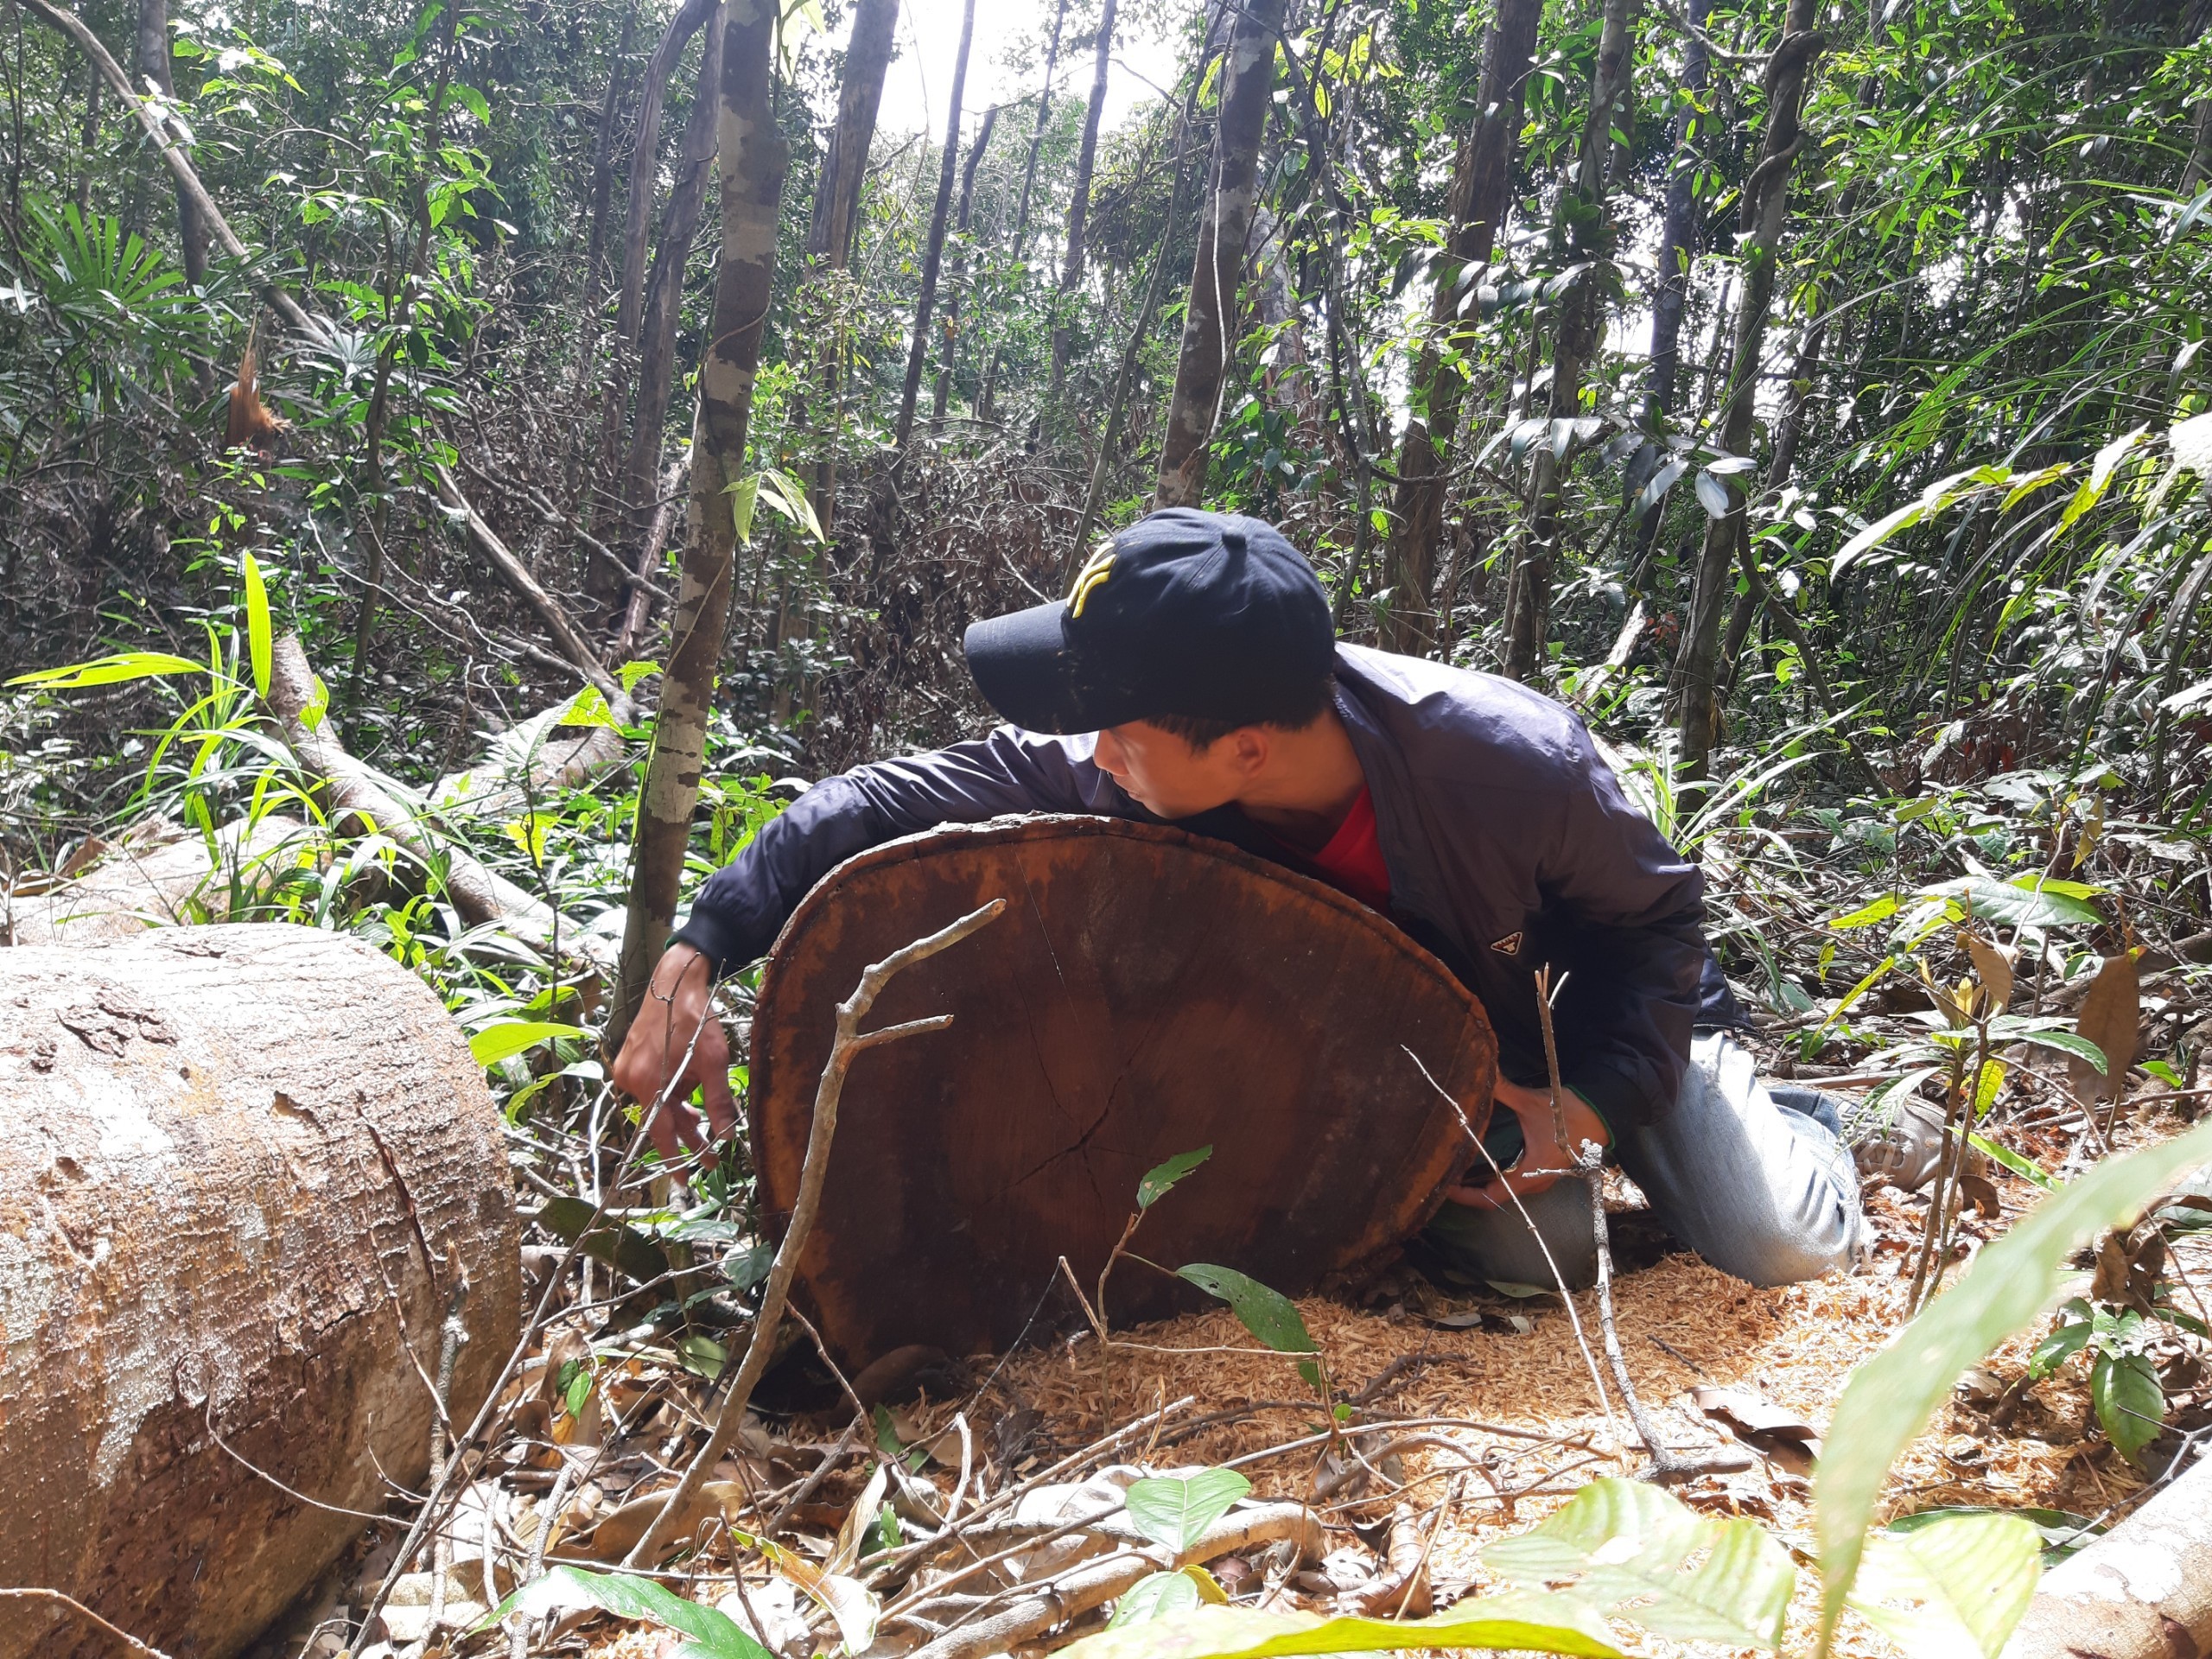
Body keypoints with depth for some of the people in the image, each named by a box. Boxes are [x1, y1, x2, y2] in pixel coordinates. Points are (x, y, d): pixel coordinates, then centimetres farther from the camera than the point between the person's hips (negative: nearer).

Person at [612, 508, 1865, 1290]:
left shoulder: (1514, 763, -40)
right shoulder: (1129, 774, -32)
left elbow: (1658, 918, -19)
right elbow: (899, 799, -26)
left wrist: (1592, 1102, -29)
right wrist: (694, 959, -34)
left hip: (1612, 1005, -2)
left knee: (1785, 1249, -8)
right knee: (1528, 1257, -12)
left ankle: (1781, 1115, 28)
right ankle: (1500, 1138, 23)